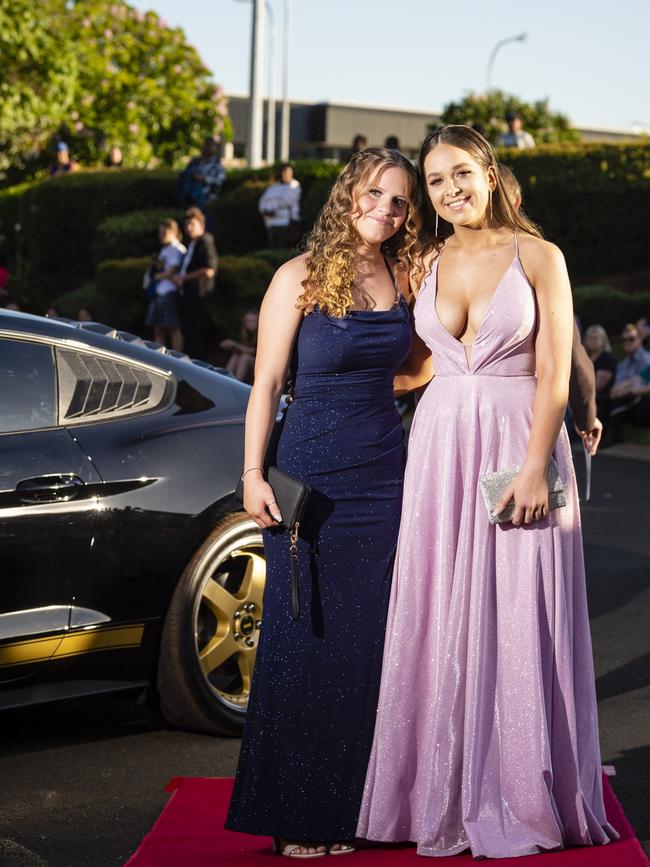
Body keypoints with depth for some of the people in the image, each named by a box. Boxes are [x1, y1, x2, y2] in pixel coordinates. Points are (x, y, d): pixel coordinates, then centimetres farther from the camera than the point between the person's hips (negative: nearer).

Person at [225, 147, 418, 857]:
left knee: (369, 640, 5)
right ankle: (295, 814, 9)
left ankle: (352, 807, 15)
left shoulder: (401, 277, 7)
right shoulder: (300, 278, -6)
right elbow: (267, 381, -7)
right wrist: (253, 473, -13)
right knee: (304, 639, 0)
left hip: (384, 473, 5)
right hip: (312, 474, -4)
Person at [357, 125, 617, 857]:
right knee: (440, 624, 4)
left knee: (518, 624, -2)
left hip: (519, 442, -4)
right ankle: (447, 797, 13)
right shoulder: (428, 266, 11)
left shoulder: (538, 257, -2)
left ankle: (521, 800, 9)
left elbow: (554, 373, -8)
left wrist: (534, 468, -15)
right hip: (440, 451, 4)